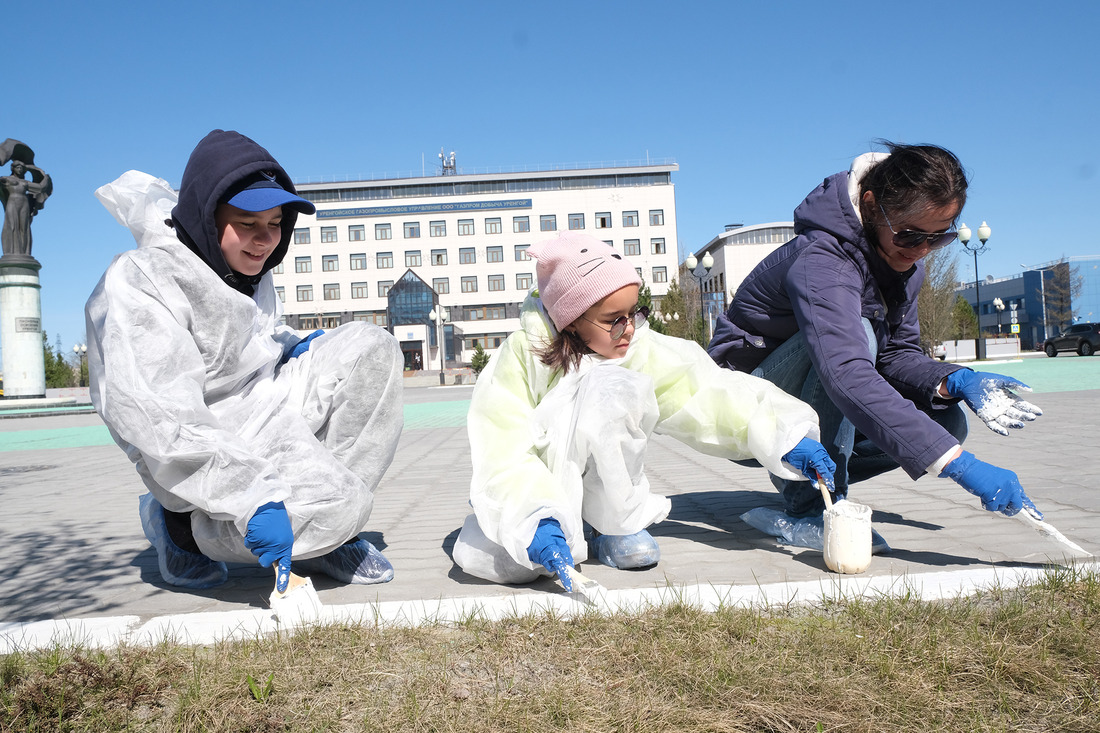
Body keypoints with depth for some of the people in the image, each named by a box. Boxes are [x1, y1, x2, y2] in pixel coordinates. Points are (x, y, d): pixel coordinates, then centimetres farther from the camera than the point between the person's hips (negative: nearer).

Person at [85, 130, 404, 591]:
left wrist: (294, 346, 4)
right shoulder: (138, 286, -20)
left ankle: (327, 537, -5)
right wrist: (256, 499, -36)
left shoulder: (249, 270, 6)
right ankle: (180, 526, -1)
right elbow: (163, 428, -29)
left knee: (370, 348, -6)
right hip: (212, 462, -9)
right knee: (339, 505, -28)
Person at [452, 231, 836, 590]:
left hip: (601, 482, 1)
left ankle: (614, 525, -10)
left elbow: (707, 395, -15)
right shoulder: (523, 352, -20)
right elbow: (501, 451, -25)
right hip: (529, 487, -1)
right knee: (486, 560, -33)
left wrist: (786, 436, -26)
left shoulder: (642, 351, -13)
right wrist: (536, 520, -40)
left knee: (613, 389, -29)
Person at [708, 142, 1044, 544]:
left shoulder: (903, 260, -2)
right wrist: (958, 464, -49)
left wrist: (955, 381, -20)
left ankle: (800, 474, 4)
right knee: (853, 333, -32)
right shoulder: (821, 262, -30)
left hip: (810, 411, 8)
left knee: (946, 421, -8)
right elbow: (846, 373, -45)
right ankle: (810, 507, -23)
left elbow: (897, 353, 3)